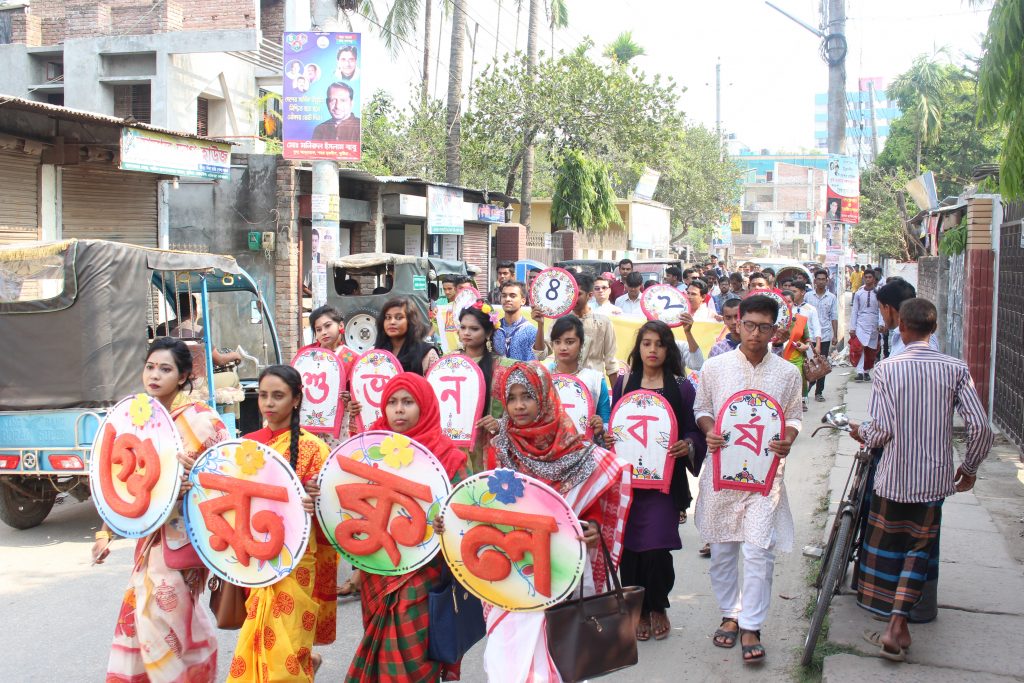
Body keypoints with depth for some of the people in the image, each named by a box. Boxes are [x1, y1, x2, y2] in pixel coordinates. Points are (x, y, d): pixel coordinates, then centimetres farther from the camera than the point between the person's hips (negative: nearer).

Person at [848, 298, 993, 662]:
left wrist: (860, 432, 9)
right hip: (936, 479, 2)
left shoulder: (887, 369, -10)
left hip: (892, 478, -1)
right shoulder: (956, 369, -5)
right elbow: (980, 427, -8)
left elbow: (880, 430, -14)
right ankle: (897, 625, 2)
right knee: (919, 549, 13)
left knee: (885, 547, 15)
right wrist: (969, 467, 9)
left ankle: (895, 625, 21)